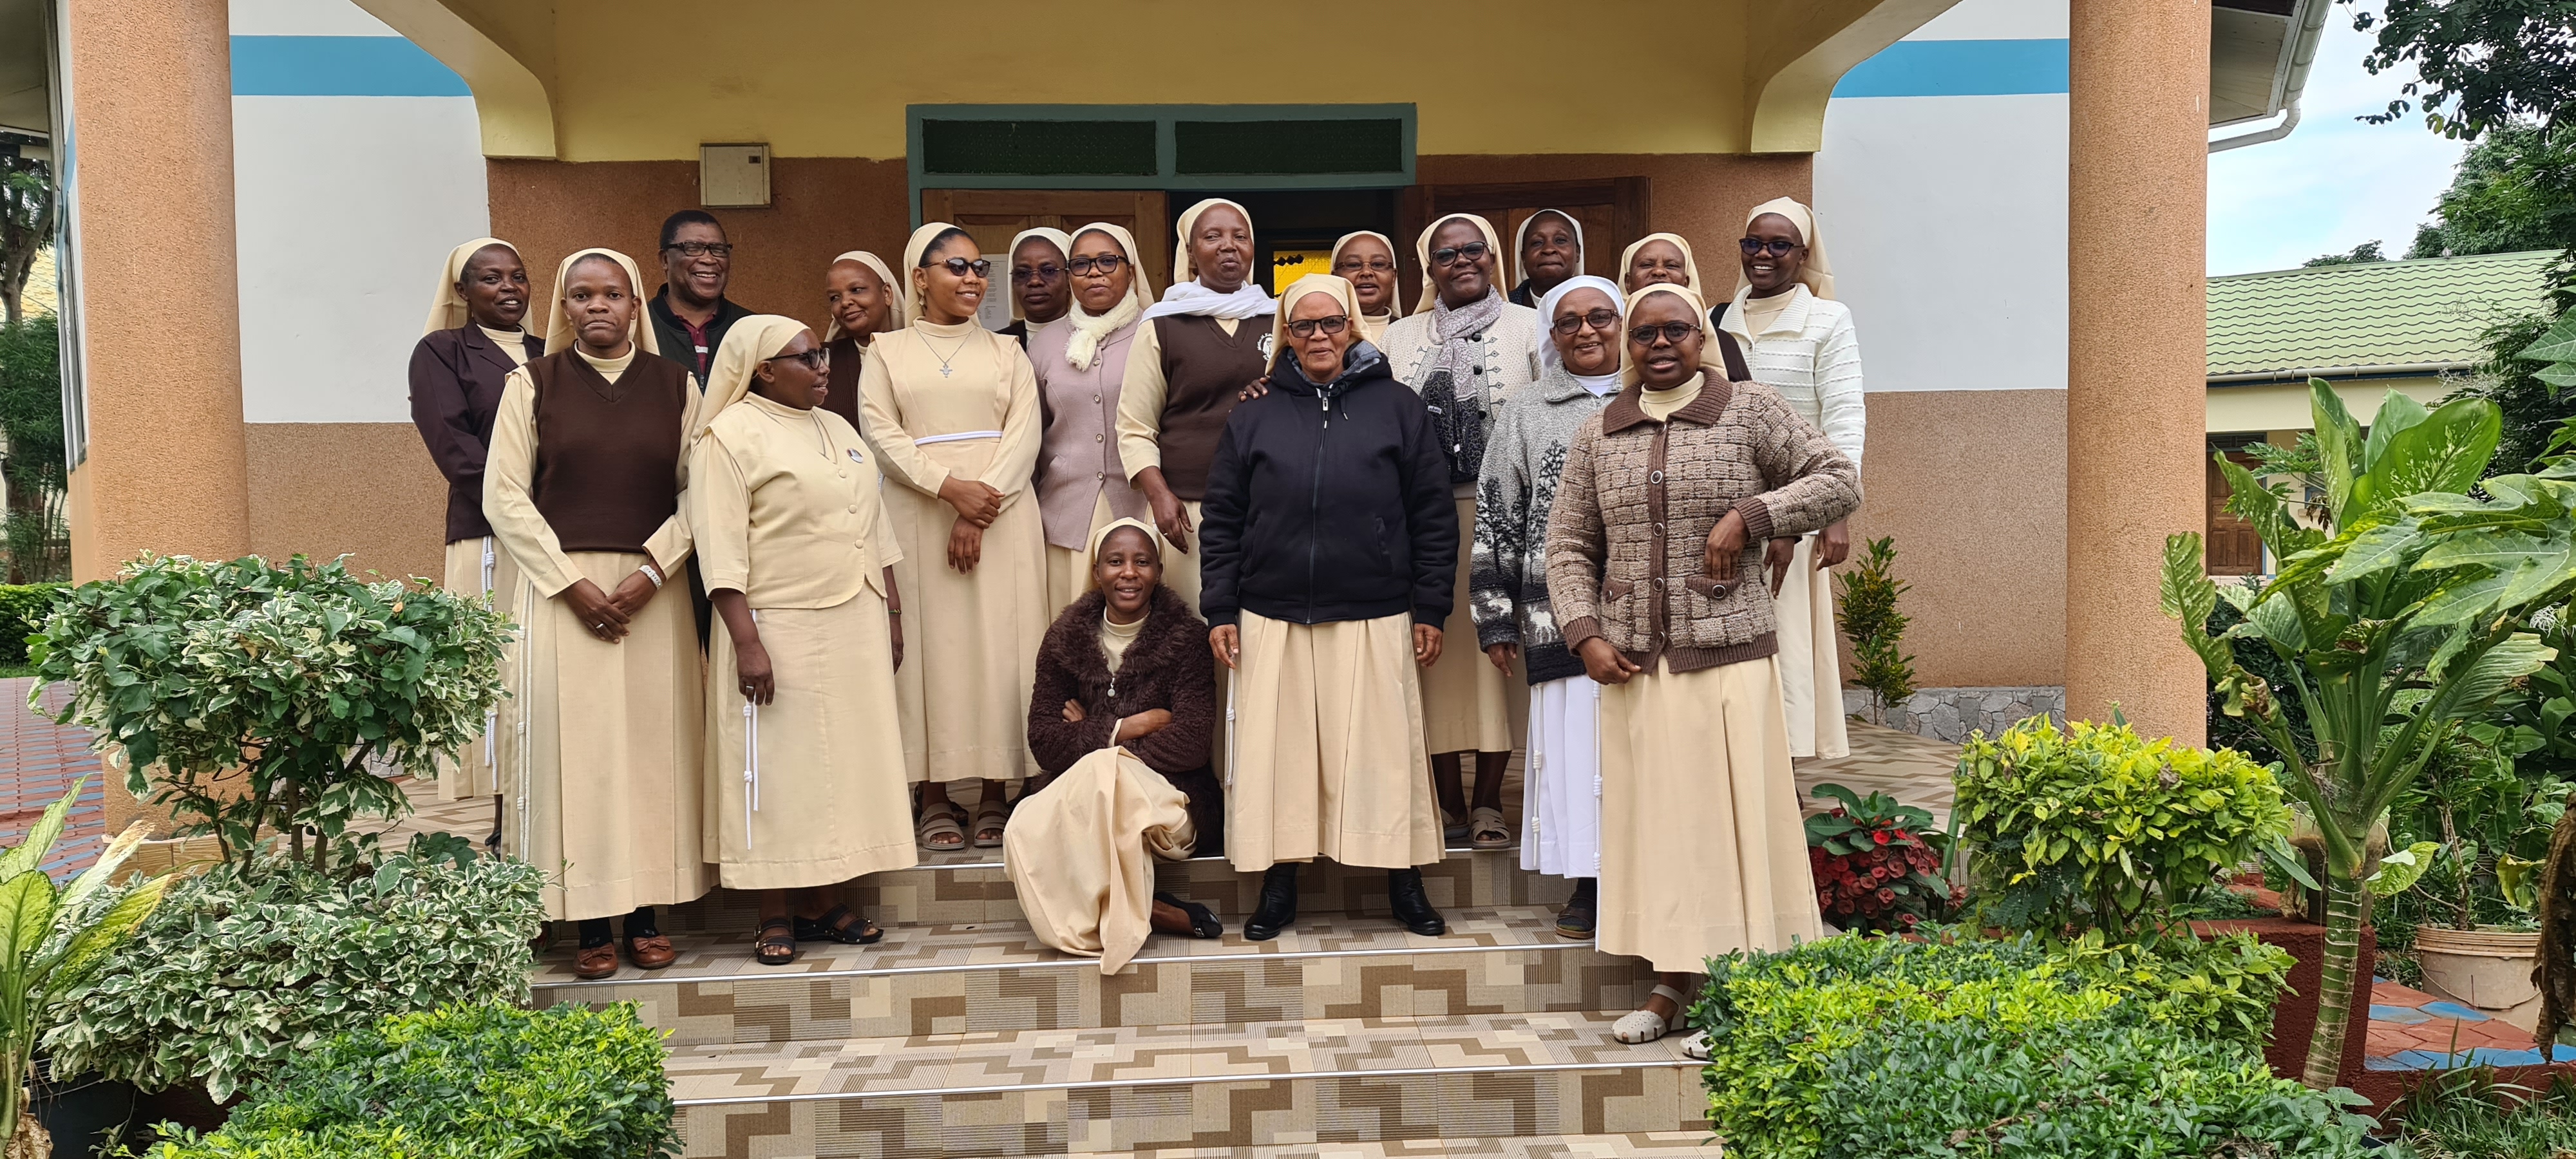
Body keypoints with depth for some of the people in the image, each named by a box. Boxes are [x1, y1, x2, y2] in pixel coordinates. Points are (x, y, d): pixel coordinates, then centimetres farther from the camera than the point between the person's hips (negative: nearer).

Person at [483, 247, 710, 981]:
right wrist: (571, 582, -9)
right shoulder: (533, 384, 5)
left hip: (653, 590, 1)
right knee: (574, 742, -2)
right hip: (560, 586, -1)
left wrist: (652, 569, -10)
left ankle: (647, 913, 11)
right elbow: (504, 494, 0)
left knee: (651, 741, 2)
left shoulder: (676, 385, 8)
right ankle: (590, 922, 6)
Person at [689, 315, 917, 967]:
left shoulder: (837, 429, 15)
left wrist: (891, 613, 13)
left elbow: (875, 528, 18)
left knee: (844, 761, 7)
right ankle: (776, 918, 7)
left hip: (855, 627, 7)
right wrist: (745, 641, -20)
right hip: (780, 630, -7)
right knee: (778, 768, -1)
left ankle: (823, 904, 16)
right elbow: (720, 547, -13)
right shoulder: (731, 435, -6)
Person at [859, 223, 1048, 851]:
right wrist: (951, 488, -15)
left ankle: (996, 796, 4)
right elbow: (882, 434, -1)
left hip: (1001, 517, 1)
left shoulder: (1005, 351, 13)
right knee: (932, 646, -1)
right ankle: (936, 799, 4)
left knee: (1001, 646, -2)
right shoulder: (887, 352, 10)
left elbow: (1024, 436, 2)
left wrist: (981, 504, -12)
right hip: (918, 517, -1)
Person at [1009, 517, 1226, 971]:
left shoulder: (1186, 636, 0)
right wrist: (1125, 728, -11)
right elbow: (1043, 740, 0)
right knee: (1027, 829, -30)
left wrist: (1095, 737, -7)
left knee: (1104, 774, -37)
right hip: (1082, 794, 4)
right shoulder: (1067, 638, 8)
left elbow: (1191, 742, -11)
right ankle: (1169, 914, -26)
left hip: (1174, 798, -3)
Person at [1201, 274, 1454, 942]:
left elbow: (1433, 516, 4)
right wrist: (1220, 611, 2)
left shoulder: (1399, 409, 5)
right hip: (1273, 620, 2)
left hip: (1374, 620, -1)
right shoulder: (1254, 417, 9)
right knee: (1278, 752, 5)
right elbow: (1222, 520, 9)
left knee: (1382, 751, 3)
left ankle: (1405, 885, 16)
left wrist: (1431, 609, 0)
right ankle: (1278, 888, 17)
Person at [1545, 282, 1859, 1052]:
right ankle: (1671, 986, 17)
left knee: (1731, 814, -2)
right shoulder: (1598, 435, 12)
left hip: (1727, 654, -3)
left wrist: (1747, 517, -11)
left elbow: (1840, 481, 1)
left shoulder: (1749, 411, 3)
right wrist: (1584, 635, 0)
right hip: (1633, 662, 3)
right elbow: (1568, 545, 13)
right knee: (1653, 816, 7)